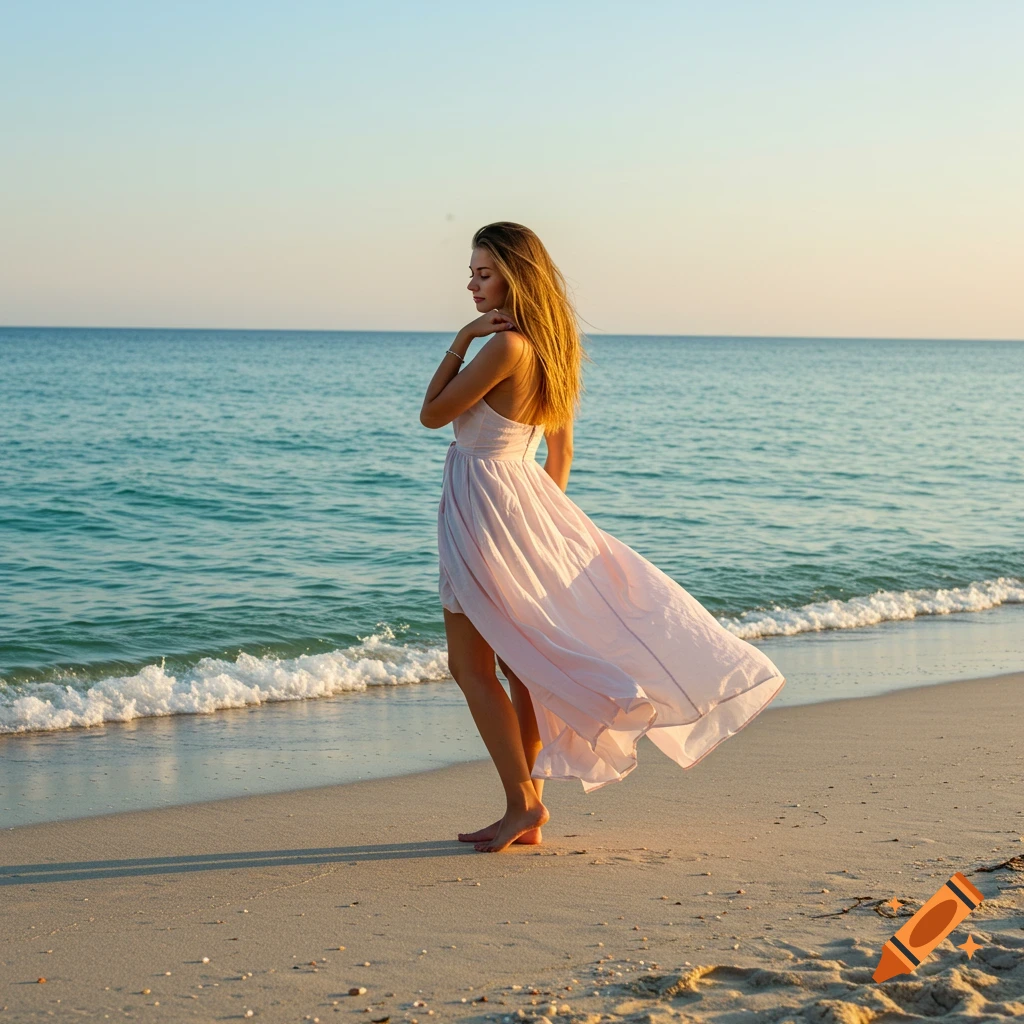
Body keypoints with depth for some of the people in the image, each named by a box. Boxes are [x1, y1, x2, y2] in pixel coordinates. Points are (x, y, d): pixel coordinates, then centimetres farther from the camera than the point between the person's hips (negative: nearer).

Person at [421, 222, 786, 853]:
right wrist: (548, 516, 23)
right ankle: (528, 811, 16)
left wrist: (462, 339, -10)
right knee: (518, 662, 11)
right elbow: (561, 448, 16)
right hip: (526, 494, 9)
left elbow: (432, 414, -13)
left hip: (483, 505, -9)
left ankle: (522, 802, -1)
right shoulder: (550, 347, 10)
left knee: (470, 665, -1)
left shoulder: (506, 345, -19)